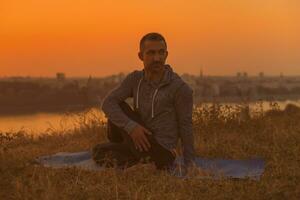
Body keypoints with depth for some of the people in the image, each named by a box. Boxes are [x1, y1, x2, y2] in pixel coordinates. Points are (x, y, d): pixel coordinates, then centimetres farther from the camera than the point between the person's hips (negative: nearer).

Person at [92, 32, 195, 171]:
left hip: (160, 153, -5)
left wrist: (189, 165, -6)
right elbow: (107, 103, -11)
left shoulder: (180, 88, -13)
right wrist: (131, 126, -28)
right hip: (139, 142, 6)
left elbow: (185, 127, -7)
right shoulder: (135, 79, 0)